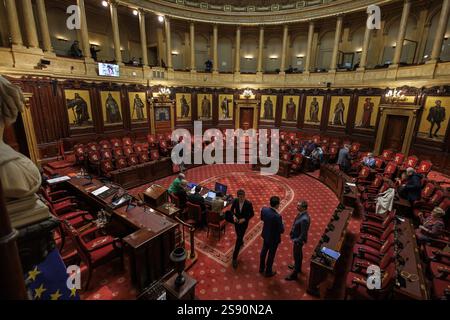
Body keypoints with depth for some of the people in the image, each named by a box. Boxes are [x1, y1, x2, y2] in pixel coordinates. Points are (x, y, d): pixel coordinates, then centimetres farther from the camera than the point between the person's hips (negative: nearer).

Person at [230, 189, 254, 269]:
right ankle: (241, 242, 62)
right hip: (236, 221, 3)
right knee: (239, 236, 26)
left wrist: (244, 219, -22)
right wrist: (234, 216, -19)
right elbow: (232, 209, 0)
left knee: (238, 239, -1)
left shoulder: (249, 204, -25)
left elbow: (252, 214, -11)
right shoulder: (235, 201, -18)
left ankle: (234, 258, 11)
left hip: (244, 223, -3)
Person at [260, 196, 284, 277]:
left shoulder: (264, 209, -16)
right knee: (271, 255, 16)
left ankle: (261, 268, 46)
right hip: (274, 238, -6)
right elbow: (282, 230, -23)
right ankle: (268, 272, 38)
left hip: (265, 235, 6)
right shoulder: (277, 216, -35)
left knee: (264, 251, 26)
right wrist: (281, 223, -7)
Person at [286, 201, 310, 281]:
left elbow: (303, 233, -28)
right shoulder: (301, 214, -6)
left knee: (296, 256, 8)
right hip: (297, 238, 9)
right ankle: (298, 267, 50)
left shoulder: (304, 219, -35)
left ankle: (294, 274, 26)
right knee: (299, 254, 28)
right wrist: (294, 237, 16)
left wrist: (297, 241, -19)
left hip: (298, 240, -9)